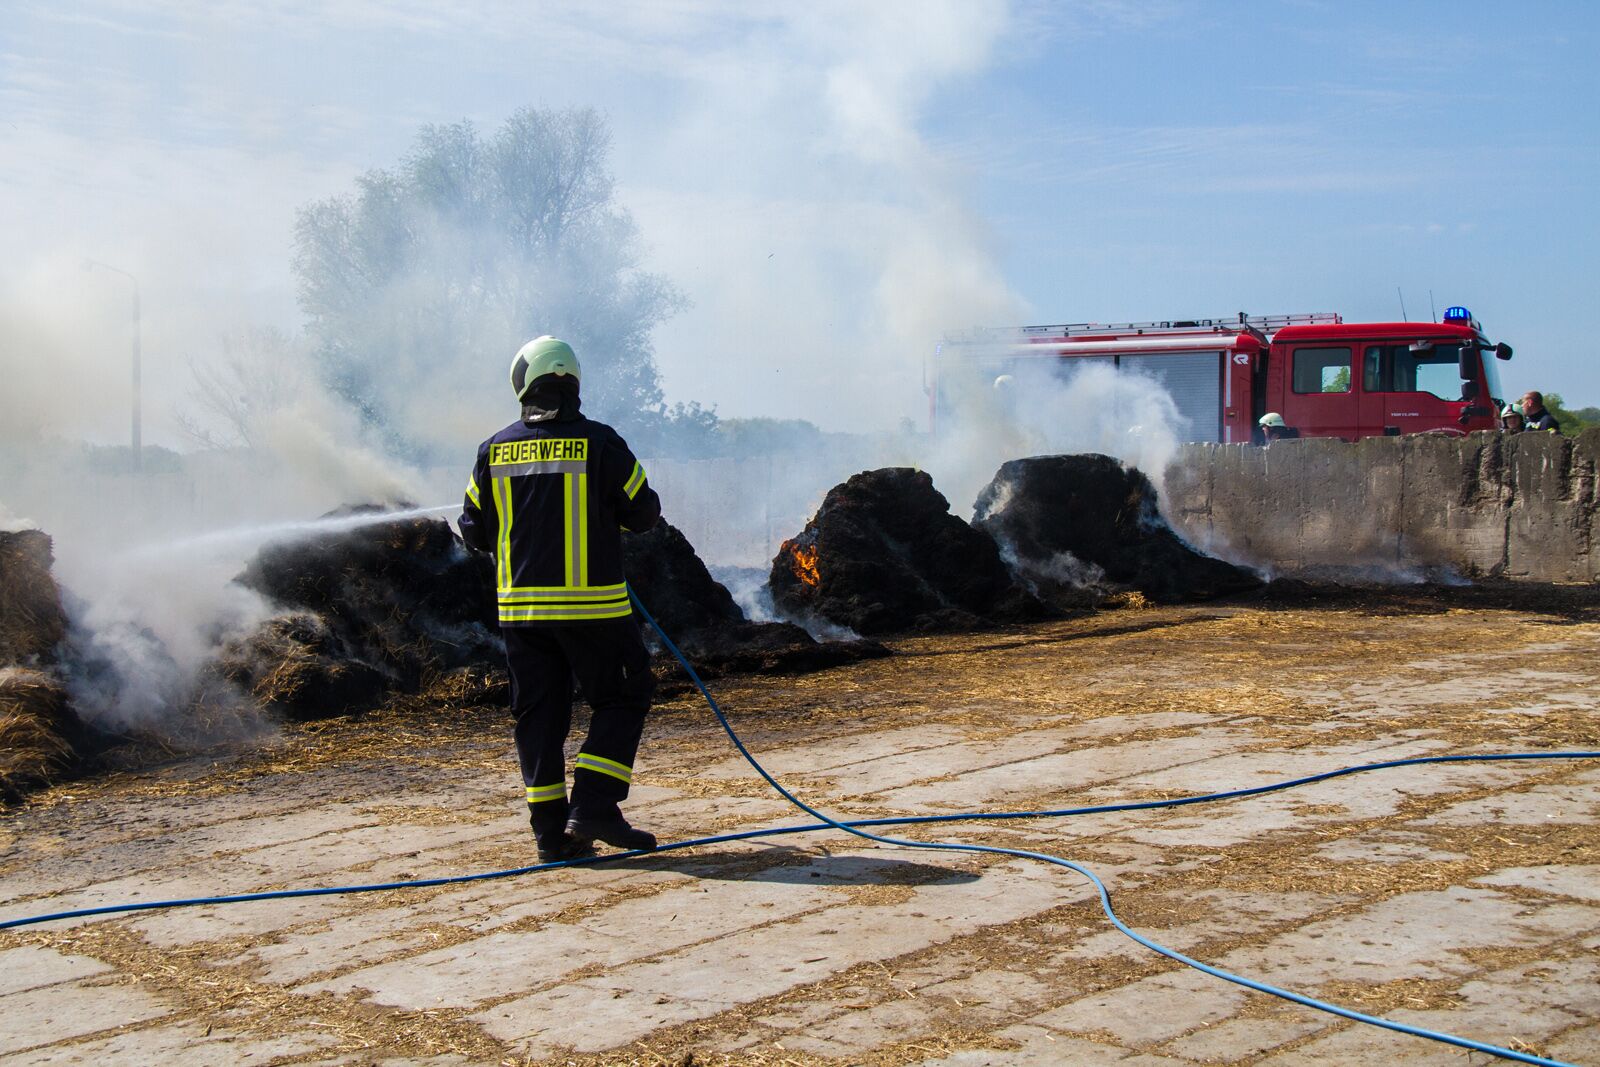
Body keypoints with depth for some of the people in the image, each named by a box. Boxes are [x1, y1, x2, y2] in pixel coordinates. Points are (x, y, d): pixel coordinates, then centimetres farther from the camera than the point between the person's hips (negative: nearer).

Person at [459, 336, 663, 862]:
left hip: (519, 606, 4)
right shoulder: (598, 443, -8)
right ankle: (593, 808, -2)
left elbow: (475, 530, 10)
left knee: (538, 713, 9)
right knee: (622, 698, 8)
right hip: (592, 605, -4)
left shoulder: (495, 450, 4)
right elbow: (644, 513, -2)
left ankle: (552, 831, 10)